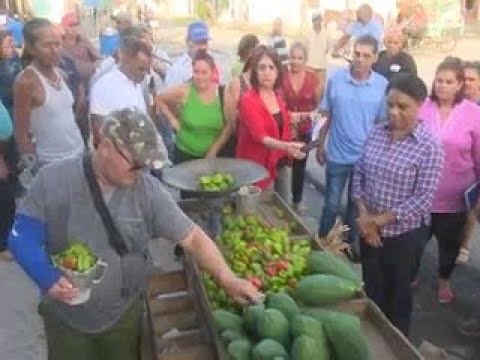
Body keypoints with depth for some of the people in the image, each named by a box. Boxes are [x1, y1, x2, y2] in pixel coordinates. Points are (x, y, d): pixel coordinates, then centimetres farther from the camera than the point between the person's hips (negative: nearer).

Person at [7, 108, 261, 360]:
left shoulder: (148, 190, -14)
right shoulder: (54, 181, -16)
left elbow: (192, 237, -13)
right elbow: (23, 236, -9)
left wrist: (228, 280, -22)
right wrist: (47, 278, -25)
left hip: (123, 315, 1)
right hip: (64, 316, 0)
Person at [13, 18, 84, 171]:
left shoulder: (60, 73, 2)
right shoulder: (26, 81, -17)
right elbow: (21, 133, -14)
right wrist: (32, 165, -11)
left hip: (79, 153, 7)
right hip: (51, 163, -6)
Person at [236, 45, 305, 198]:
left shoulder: (277, 97, 5)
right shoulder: (248, 100, -19)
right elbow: (260, 136, -30)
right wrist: (286, 146, -43)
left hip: (282, 163, 7)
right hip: (260, 166, -7)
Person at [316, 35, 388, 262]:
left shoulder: (382, 85, -8)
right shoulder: (336, 79, -8)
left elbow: (382, 122, 0)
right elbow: (327, 116, 1)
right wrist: (320, 145, 4)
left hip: (367, 157, 1)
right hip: (337, 155, -1)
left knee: (357, 203, 17)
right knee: (332, 203, 11)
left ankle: (350, 242, 37)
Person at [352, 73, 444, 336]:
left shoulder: (429, 148, -16)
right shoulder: (376, 133, -2)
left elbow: (422, 199, -19)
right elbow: (359, 173, 2)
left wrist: (380, 220, -17)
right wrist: (364, 215, -9)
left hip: (404, 233, -4)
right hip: (369, 228, 4)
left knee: (397, 293, 15)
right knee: (371, 288, 20)